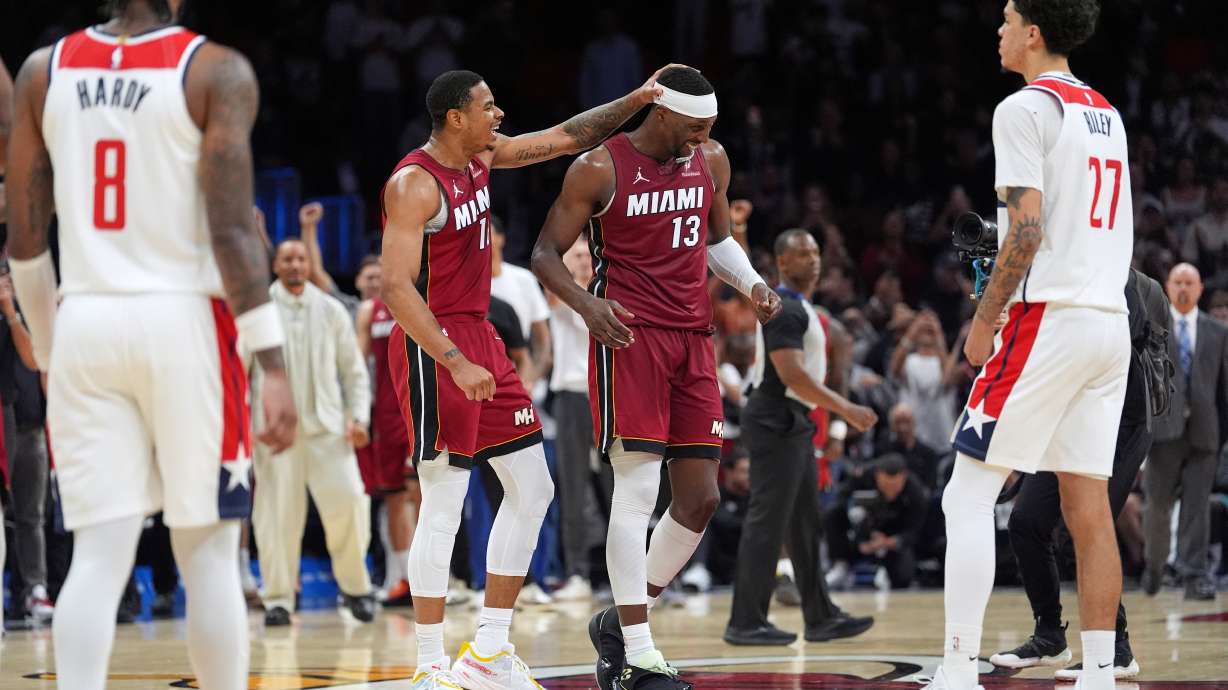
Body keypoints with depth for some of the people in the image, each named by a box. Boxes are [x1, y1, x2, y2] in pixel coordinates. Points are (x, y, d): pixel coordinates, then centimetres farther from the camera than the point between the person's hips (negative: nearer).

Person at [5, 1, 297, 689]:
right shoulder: (217, 71, -5)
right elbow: (231, 230, -13)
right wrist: (275, 366, -11)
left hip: (85, 323, 3)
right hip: (185, 322, -3)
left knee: (100, 556, 1)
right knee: (209, 555, 7)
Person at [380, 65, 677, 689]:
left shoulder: (483, 156, 8)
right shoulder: (415, 184, -18)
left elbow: (565, 138, 19)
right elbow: (396, 289, -24)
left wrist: (640, 99, 11)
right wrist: (456, 364, -29)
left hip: (478, 337, 10)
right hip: (432, 348, -9)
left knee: (532, 490, 9)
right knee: (444, 508, -8)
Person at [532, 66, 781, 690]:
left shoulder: (710, 161, 10)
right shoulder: (599, 169, -7)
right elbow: (545, 254, -4)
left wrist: (752, 283, 5)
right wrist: (586, 304, -23)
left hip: (693, 340, 7)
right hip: (629, 335, -7)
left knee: (700, 498, 4)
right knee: (638, 489, -13)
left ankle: (621, 621, 20)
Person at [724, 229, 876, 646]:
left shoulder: (797, 307, 17)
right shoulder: (785, 309, -16)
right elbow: (791, 374, -25)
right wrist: (845, 409, -26)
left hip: (794, 424, 11)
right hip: (776, 423, -11)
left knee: (805, 525, 12)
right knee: (767, 524, -8)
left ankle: (821, 618, 17)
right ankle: (746, 623, -6)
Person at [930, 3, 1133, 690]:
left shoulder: (1026, 108, -8)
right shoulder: (1108, 114, 18)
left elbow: (1027, 229, -15)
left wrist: (984, 321, -7)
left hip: (1047, 318, -8)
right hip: (1111, 321, 8)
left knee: (969, 497, -5)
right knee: (1089, 505, 7)